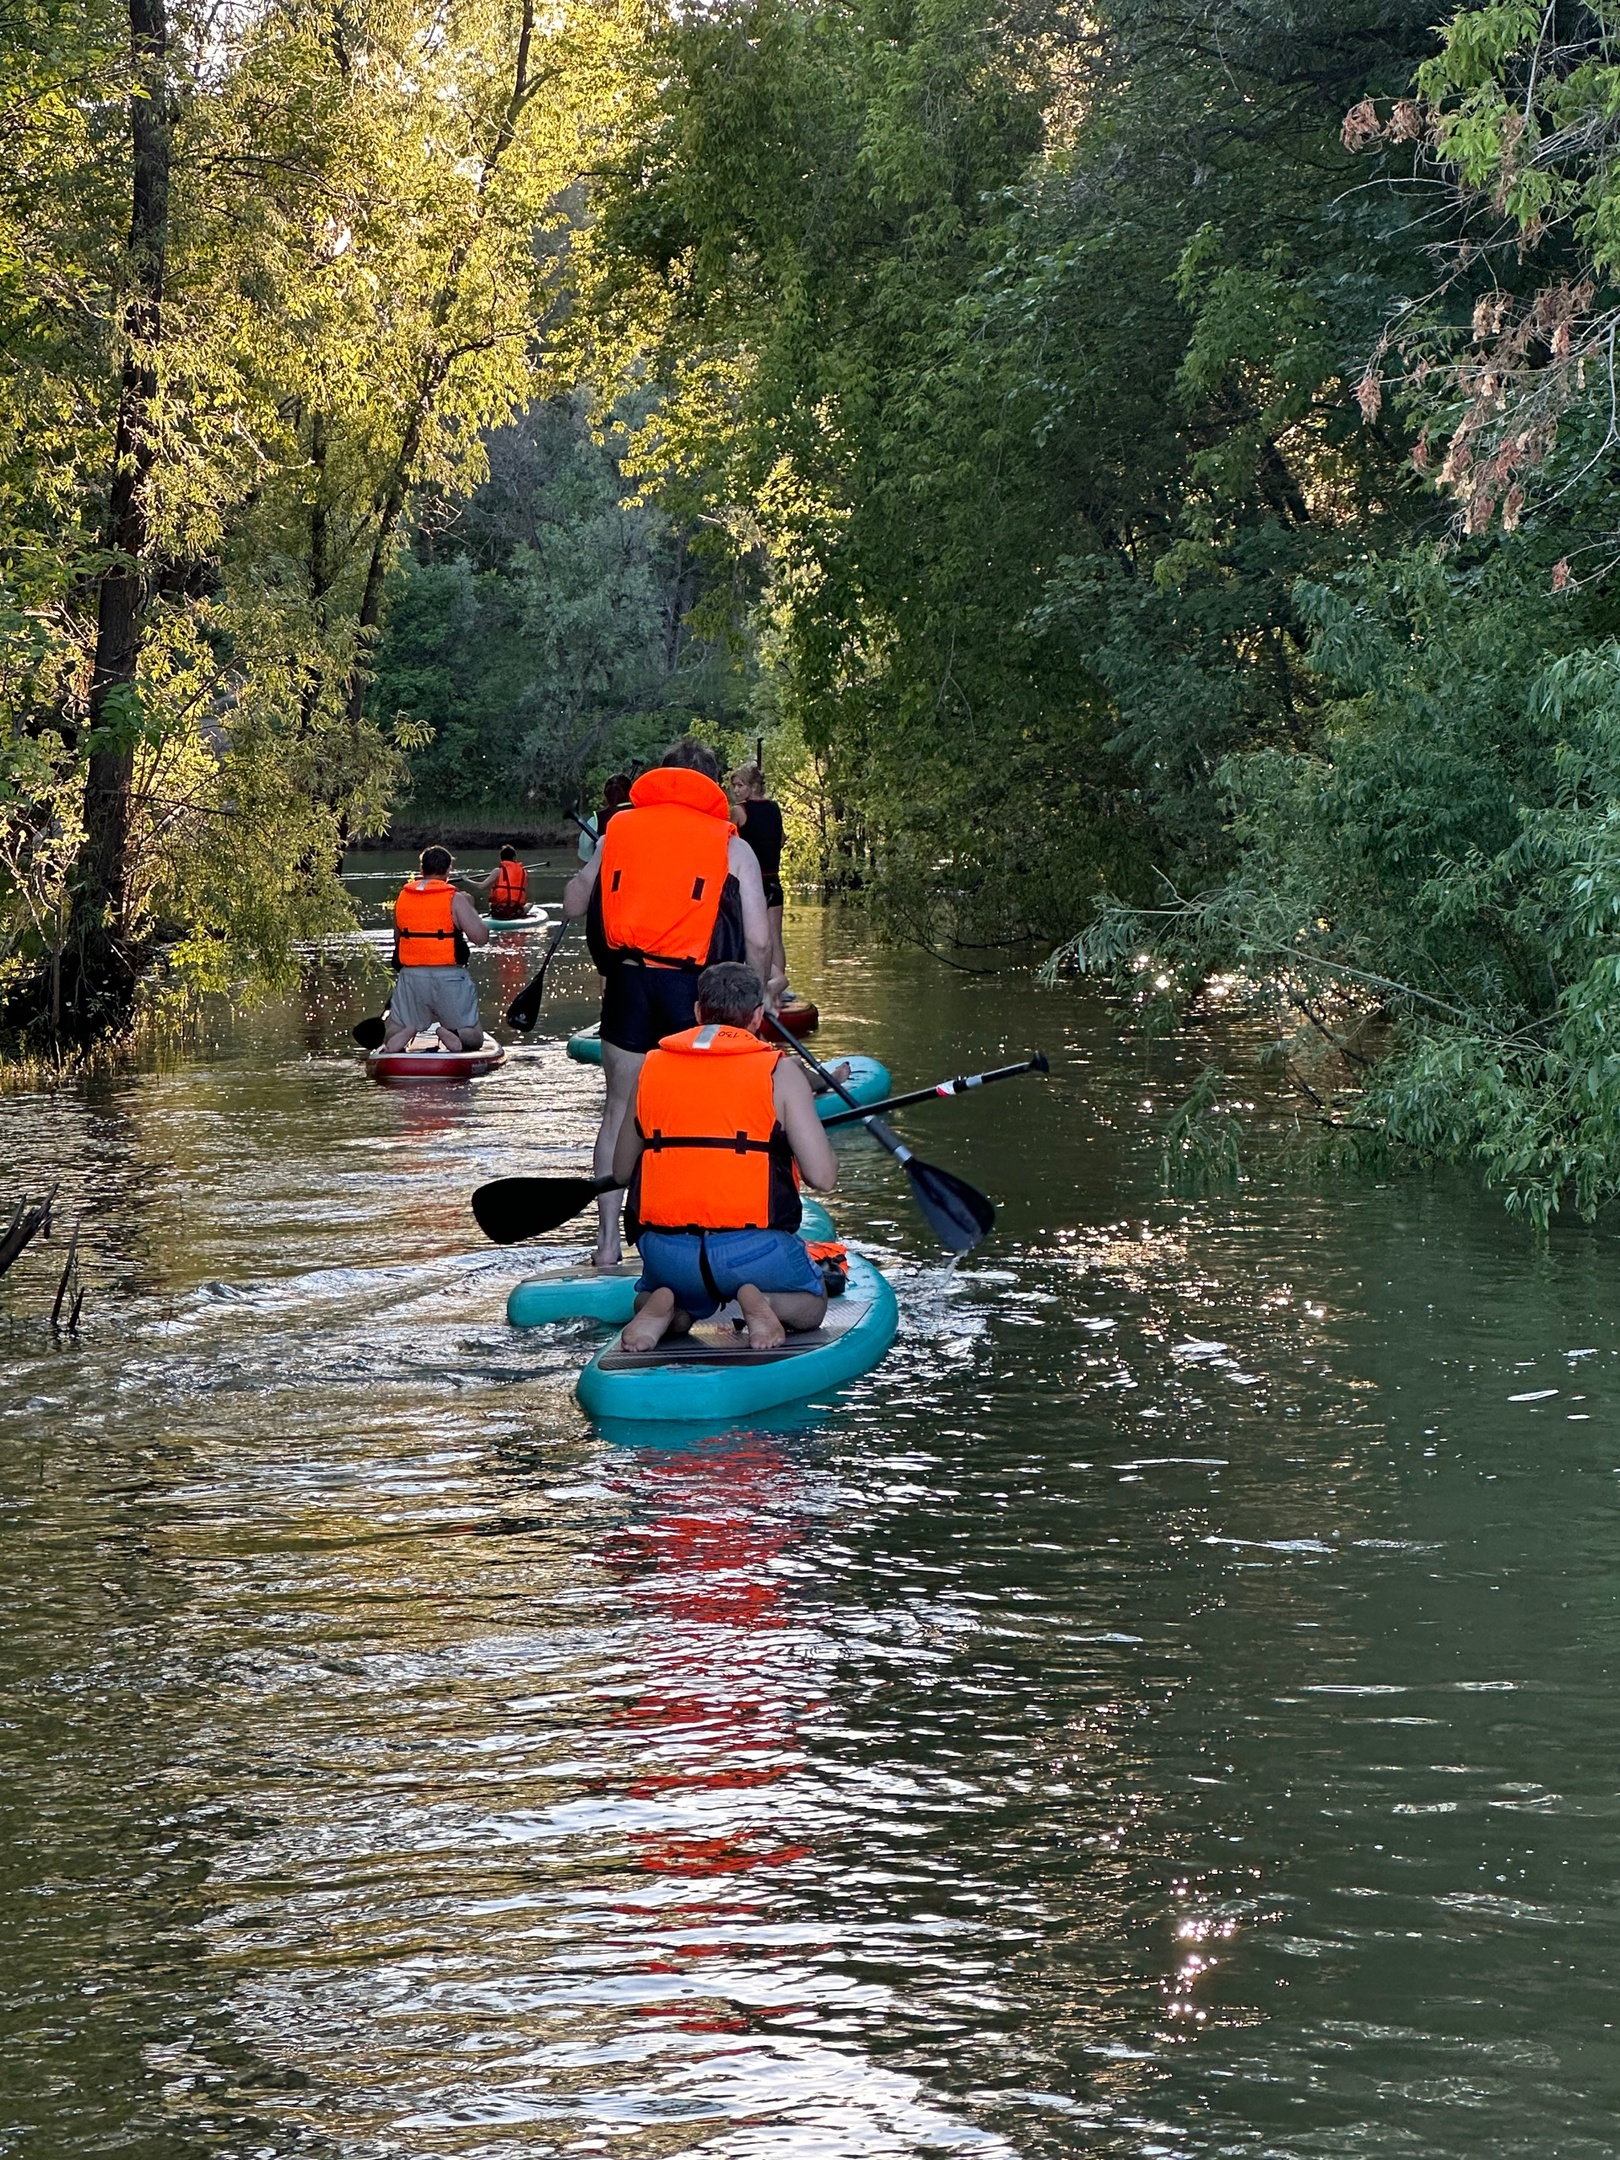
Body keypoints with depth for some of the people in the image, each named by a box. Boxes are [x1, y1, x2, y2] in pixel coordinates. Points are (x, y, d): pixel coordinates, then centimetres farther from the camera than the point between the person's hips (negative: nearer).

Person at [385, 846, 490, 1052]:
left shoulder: (402, 897, 8)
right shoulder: (455, 899, -6)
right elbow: (480, 937, -12)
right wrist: (471, 910, 4)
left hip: (410, 977, 3)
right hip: (449, 978, -3)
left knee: (392, 1039, 14)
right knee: (474, 1037, 10)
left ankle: (407, 1032, -22)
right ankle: (451, 1033, -24)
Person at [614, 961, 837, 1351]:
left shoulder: (651, 1067, 7)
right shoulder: (778, 1072, -3)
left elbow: (621, 1172, 15)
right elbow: (822, 1178, -7)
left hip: (667, 1255, 3)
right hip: (753, 1249, -3)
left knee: (647, 1301, 34)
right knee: (809, 1306, 26)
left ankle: (663, 1309, -2)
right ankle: (762, 1302, -8)